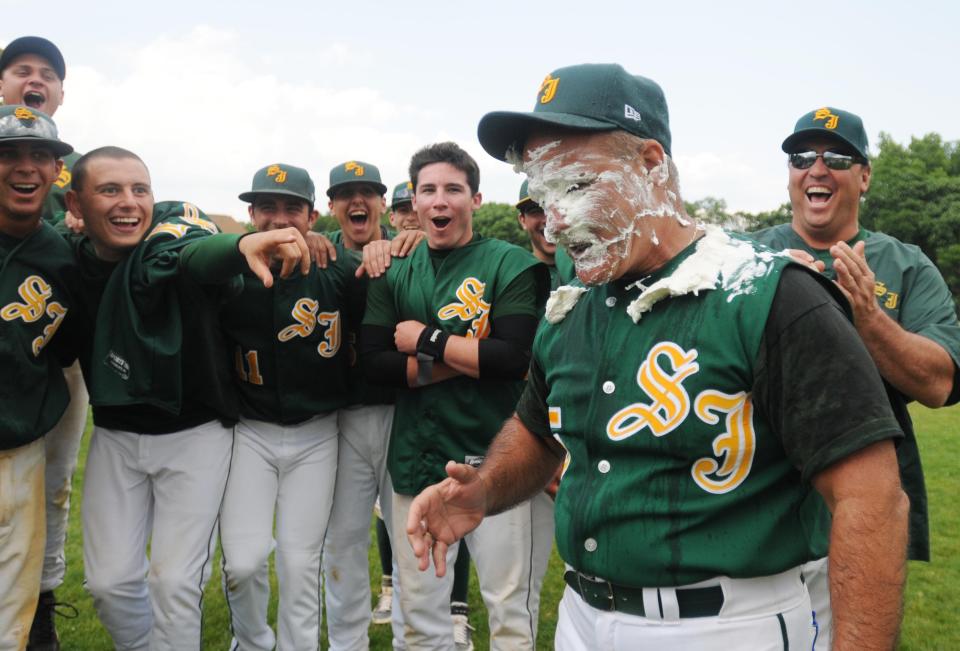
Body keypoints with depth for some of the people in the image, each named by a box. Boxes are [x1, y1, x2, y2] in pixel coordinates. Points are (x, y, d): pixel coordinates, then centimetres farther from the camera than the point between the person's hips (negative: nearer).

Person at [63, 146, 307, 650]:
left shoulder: (174, 227, -20)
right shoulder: (74, 259, -3)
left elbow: (193, 253, -44)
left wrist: (241, 243, -66)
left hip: (195, 433, -4)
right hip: (114, 435, 4)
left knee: (175, 582, 2)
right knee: (110, 580, 11)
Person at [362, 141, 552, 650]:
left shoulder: (512, 265, -4)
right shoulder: (394, 274, 8)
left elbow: (514, 357, -17)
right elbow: (373, 362, -2)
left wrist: (426, 340, -9)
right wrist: (468, 359, -11)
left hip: (494, 460, -4)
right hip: (416, 460, 4)